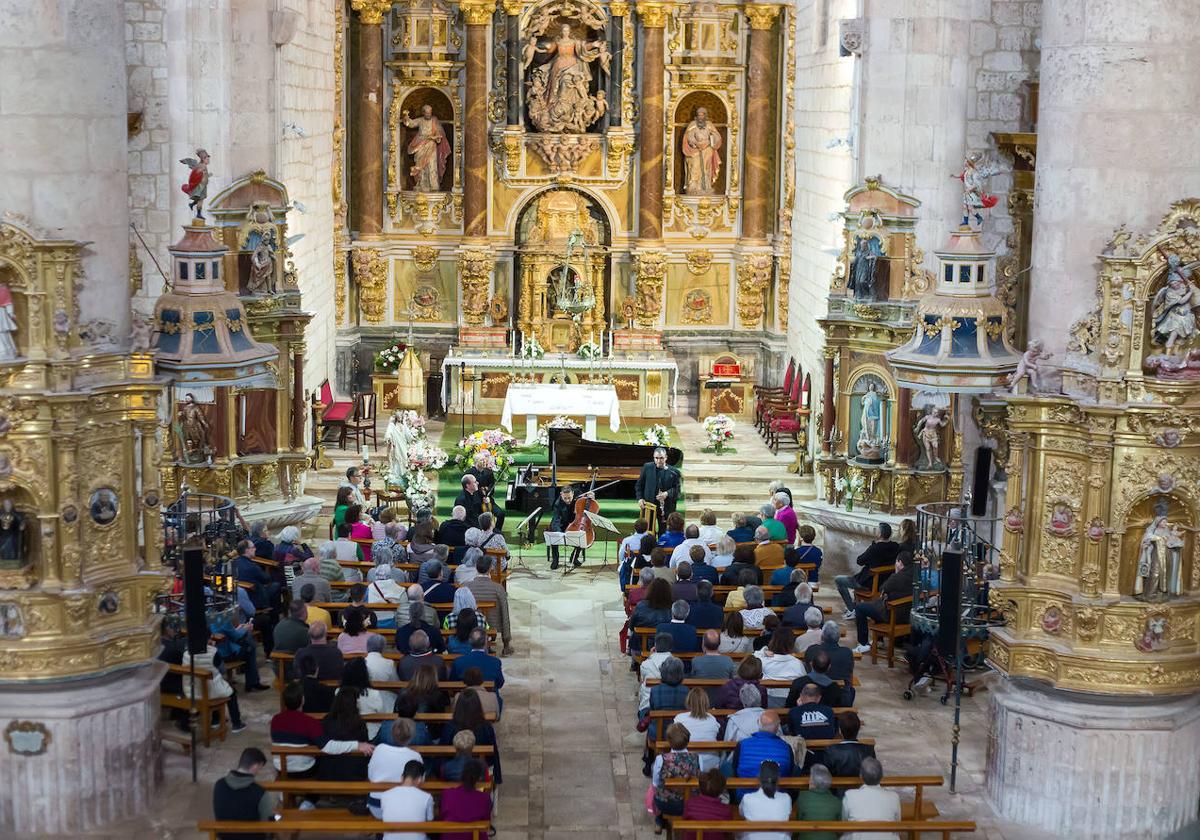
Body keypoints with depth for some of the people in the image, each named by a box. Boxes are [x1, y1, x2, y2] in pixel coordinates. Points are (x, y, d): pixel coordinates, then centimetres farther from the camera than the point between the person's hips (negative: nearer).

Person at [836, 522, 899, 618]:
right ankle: (854, 603, 44)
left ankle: (852, 610, 10)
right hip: (885, 582, 8)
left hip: (869, 584, -8)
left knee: (838, 580, 9)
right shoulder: (896, 547, -9)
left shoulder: (875, 548, -28)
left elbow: (860, 561, -14)